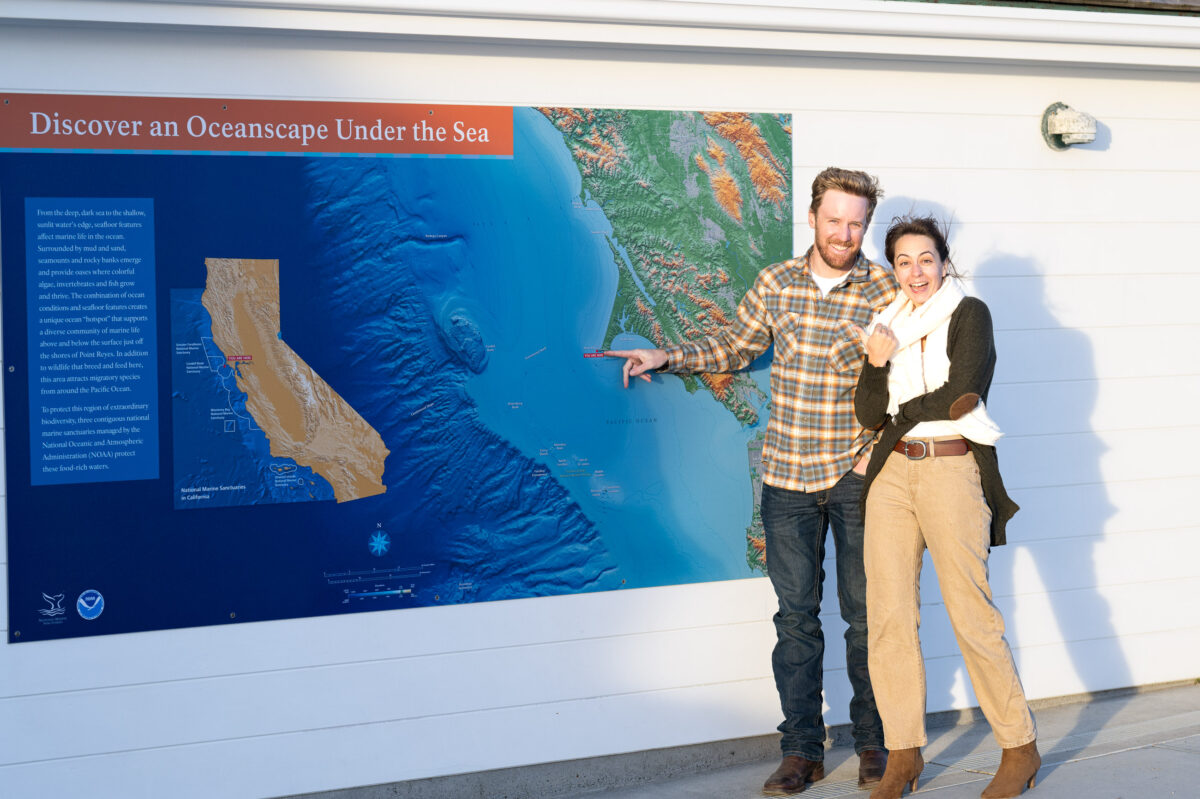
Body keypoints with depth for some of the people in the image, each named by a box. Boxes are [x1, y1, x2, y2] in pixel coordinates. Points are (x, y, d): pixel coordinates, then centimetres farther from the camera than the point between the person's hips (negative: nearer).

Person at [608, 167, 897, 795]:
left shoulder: (885, 290, -4)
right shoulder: (775, 284, 5)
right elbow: (735, 347, 19)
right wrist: (666, 359, 12)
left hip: (857, 472, -2)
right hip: (787, 474, 2)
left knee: (865, 613, 5)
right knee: (796, 613, 5)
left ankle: (873, 742, 20)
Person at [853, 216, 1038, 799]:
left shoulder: (969, 314, -2)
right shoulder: (889, 325, 14)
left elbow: (961, 395, -14)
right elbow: (870, 414, 6)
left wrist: (900, 415, -2)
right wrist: (876, 364, -10)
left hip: (953, 471, -5)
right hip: (891, 473, 5)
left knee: (970, 614, -5)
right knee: (888, 614, 1)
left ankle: (1021, 748, 10)